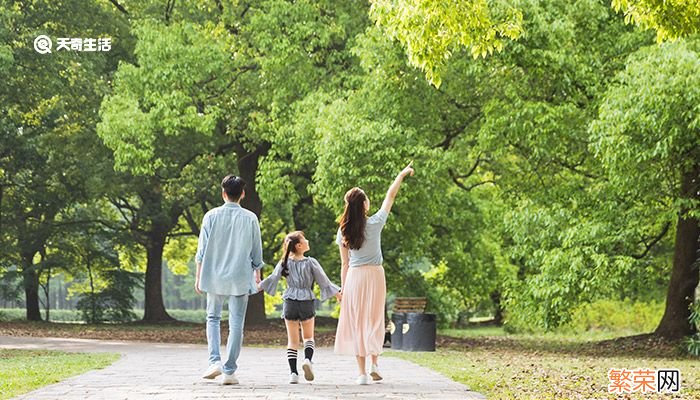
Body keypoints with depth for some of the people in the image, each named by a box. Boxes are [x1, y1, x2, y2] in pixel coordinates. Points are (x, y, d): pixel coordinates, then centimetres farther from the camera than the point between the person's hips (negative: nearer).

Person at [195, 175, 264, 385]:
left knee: (213, 318, 15)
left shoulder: (211, 216, -3)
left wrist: (199, 276, 7)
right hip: (241, 278, 0)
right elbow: (256, 251, 5)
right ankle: (230, 371, 1)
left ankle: (215, 360, -2)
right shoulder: (250, 218, -2)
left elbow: (202, 250, -1)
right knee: (236, 323, 3)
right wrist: (257, 273, 19)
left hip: (215, 276, 0)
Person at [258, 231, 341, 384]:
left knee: (292, 340, 7)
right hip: (307, 302, -2)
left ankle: (293, 373, 0)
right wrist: (338, 294, 6)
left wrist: (257, 287, 10)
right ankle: (308, 359, -15)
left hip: (290, 303, 2)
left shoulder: (285, 263, 0)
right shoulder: (311, 262, -5)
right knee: (308, 337, 13)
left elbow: (273, 278, -1)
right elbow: (323, 280, -3)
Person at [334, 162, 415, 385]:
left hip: (354, 277, 1)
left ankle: (362, 372, 1)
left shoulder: (343, 232, -2)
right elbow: (390, 197, 4)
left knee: (356, 324, 4)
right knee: (374, 322, 12)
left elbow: (344, 264, 3)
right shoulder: (374, 224, -8)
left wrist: (343, 288, 10)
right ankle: (374, 366, 3)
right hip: (374, 274, -1)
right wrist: (402, 175, 15)